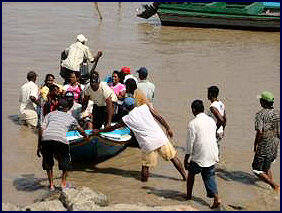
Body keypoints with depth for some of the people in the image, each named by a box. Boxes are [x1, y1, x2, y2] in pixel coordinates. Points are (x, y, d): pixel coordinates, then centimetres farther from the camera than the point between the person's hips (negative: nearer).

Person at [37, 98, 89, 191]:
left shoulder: (50, 114, 28)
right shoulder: (70, 117, 30)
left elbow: (41, 129, 14)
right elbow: (80, 130, 48)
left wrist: (39, 146, 18)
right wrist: (86, 137, 69)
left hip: (46, 138, 1)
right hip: (61, 140, -1)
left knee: (48, 162, 23)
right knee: (66, 160, 23)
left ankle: (51, 184, 24)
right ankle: (63, 183, 23)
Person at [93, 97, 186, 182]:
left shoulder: (127, 119, 3)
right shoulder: (145, 107, 5)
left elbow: (112, 128, 13)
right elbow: (159, 118, 5)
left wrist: (98, 131, 26)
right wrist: (168, 128, 17)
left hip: (148, 144, -3)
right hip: (160, 137, 3)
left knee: (146, 165, 12)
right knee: (173, 157, 15)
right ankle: (184, 176, 22)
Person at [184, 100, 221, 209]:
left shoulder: (193, 123, -12)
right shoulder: (211, 120, 7)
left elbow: (190, 142, -10)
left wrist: (186, 158, -1)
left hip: (199, 156, -5)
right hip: (212, 155, 5)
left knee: (191, 173, 19)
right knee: (209, 176, 10)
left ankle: (189, 195, 29)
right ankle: (216, 197, -5)